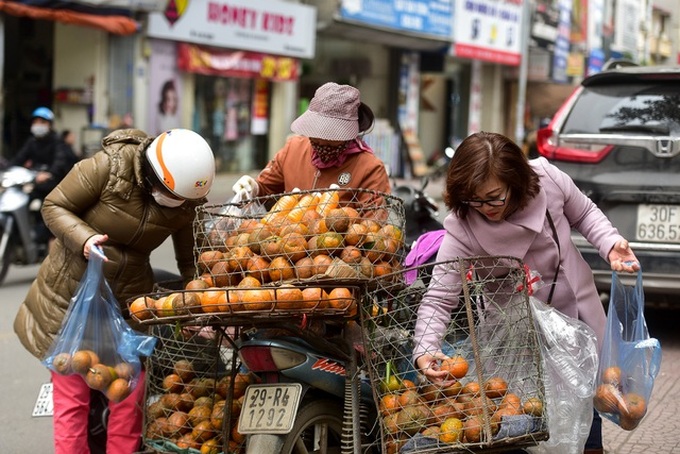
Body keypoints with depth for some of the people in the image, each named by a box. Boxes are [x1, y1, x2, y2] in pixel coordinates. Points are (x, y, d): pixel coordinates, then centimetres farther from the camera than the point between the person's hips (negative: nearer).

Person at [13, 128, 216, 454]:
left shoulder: (186, 202, -6)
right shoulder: (109, 167, -20)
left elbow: (190, 261, 3)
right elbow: (54, 207, -12)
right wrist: (84, 239, -28)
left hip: (128, 302, 3)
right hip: (72, 294, -3)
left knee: (128, 396, 4)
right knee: (72, 395, 2)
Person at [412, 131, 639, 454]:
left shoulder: (547, 178, -22)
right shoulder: (461, 230, -28)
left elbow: (584, 214, 0)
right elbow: (437, 298, -28)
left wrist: (610, 244, -17)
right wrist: (425, 349, -45)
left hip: (580, 314, 3)